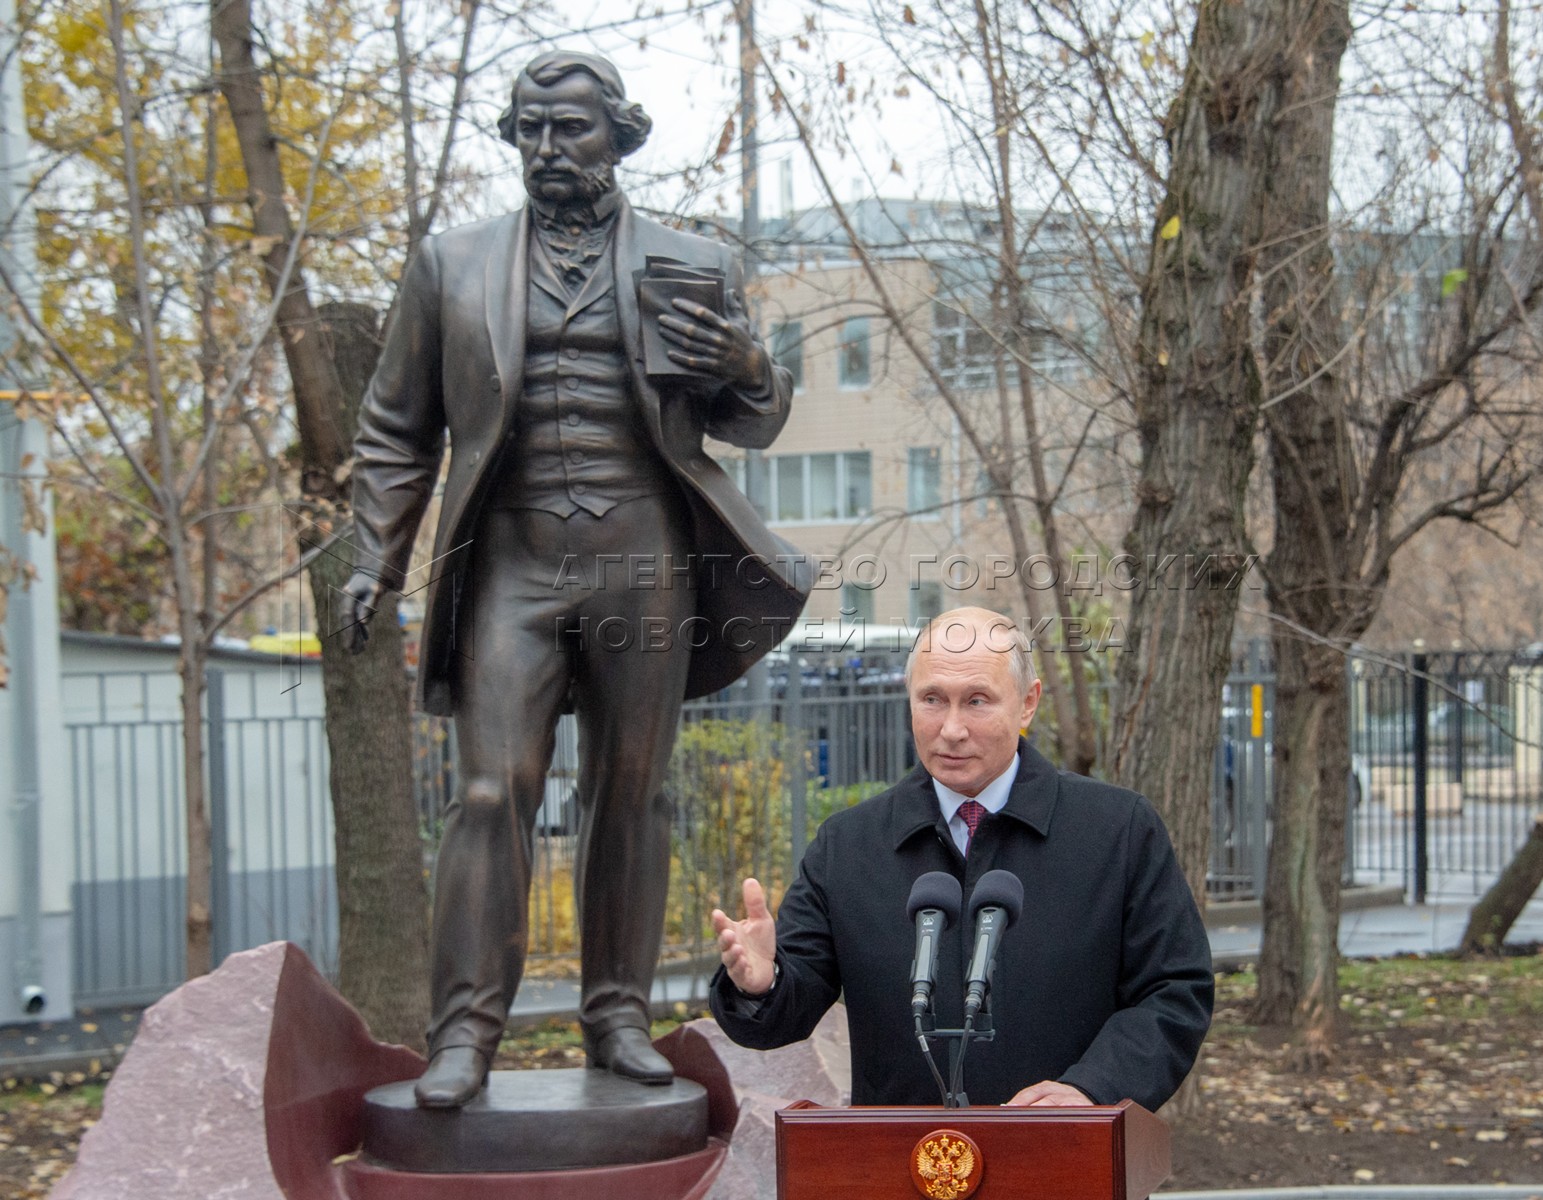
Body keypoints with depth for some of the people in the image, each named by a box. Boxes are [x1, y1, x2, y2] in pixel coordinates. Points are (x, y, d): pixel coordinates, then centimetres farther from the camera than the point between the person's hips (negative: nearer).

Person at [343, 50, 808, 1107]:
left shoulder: (693, 265, 12)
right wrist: (376, 562, 5)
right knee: (492, 792, -9)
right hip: (511, 561, 0)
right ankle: (466, 1032, -7)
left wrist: (743, 365, -8)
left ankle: (619, 1017, 15)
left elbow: (757, 424, 15)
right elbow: (398, 429, 15)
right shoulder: (454, 265, 13)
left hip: (643, 562, 1)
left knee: (632, 793, 5)